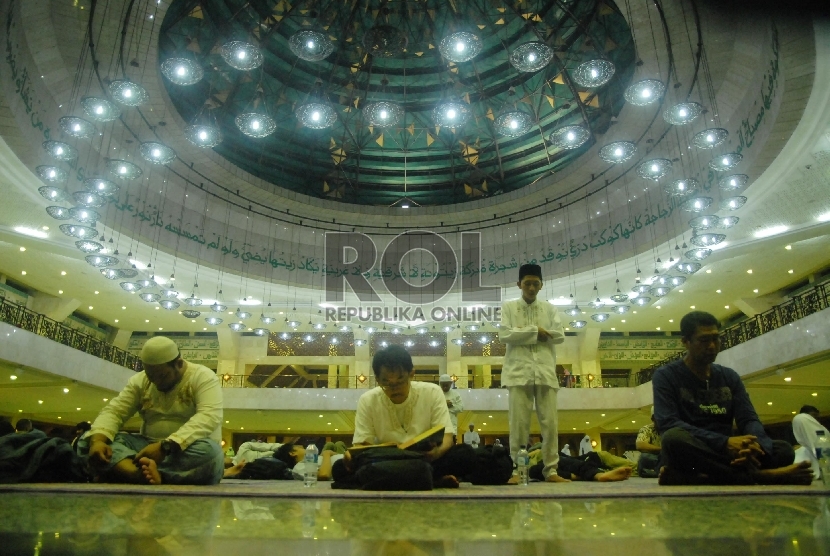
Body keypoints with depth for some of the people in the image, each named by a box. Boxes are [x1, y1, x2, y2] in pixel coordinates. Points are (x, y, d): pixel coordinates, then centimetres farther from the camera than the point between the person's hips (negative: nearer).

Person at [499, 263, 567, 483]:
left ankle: (550, 469, 9)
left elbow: (559, 335, 1)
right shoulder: (509, 307, 9)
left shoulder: (549, 308, 15)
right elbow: (504, 335, -5)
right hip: (519, 371, -2)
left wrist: (524, 332, -4)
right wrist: (536, 330, -7)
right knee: (518, 423, -3)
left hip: (545, 371, 2)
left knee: (550, 422, 1)